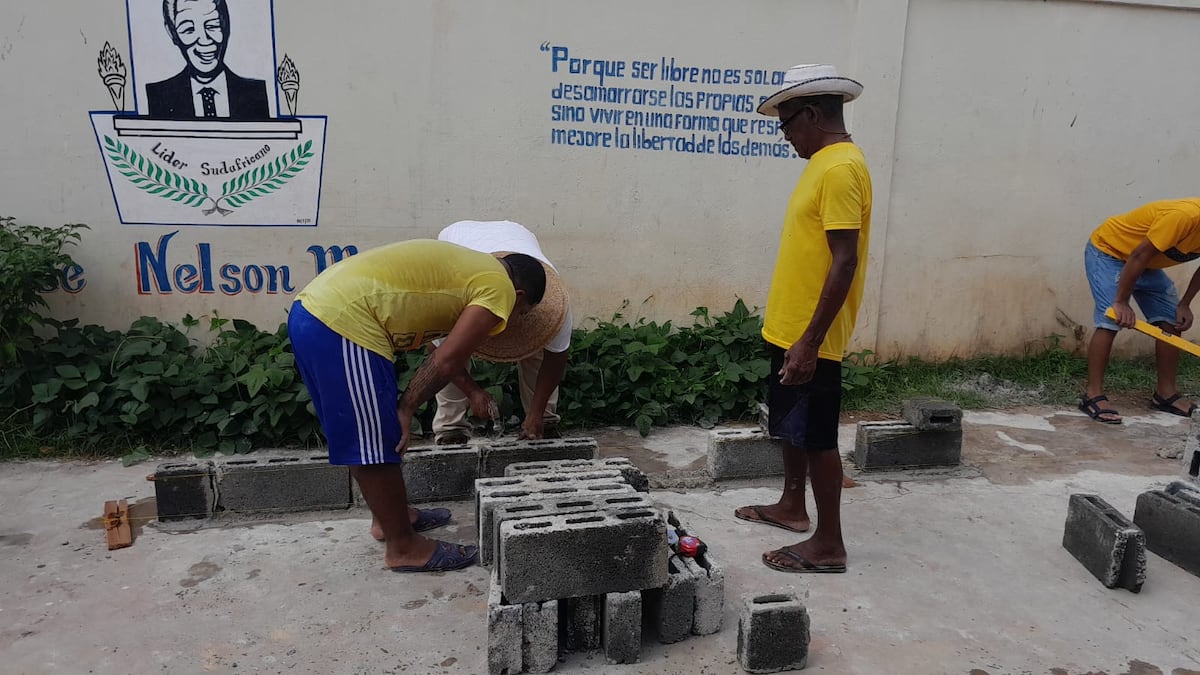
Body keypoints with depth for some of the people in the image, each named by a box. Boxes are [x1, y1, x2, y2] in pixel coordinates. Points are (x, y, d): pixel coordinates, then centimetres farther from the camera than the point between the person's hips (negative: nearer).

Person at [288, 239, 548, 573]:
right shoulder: (499, 288, -2)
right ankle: (403, 548, 18)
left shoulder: (468, 268, 24)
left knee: (363, 438, 23)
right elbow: (446, 361, -7)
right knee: (375, 447, 3)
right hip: (343, 323, -10)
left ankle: (387, 517, 40)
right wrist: (406, 409, 3)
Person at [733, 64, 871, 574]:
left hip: (810, 338, -10)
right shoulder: (824, 162, 12)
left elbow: (845, 261, -24)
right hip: (788, 328, 10)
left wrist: (810, 342, -25)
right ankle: (791, 507, 38)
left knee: (815, 436, 0)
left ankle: (828, 545, 13)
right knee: (789, 425, 21)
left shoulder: (841, 168, -19)